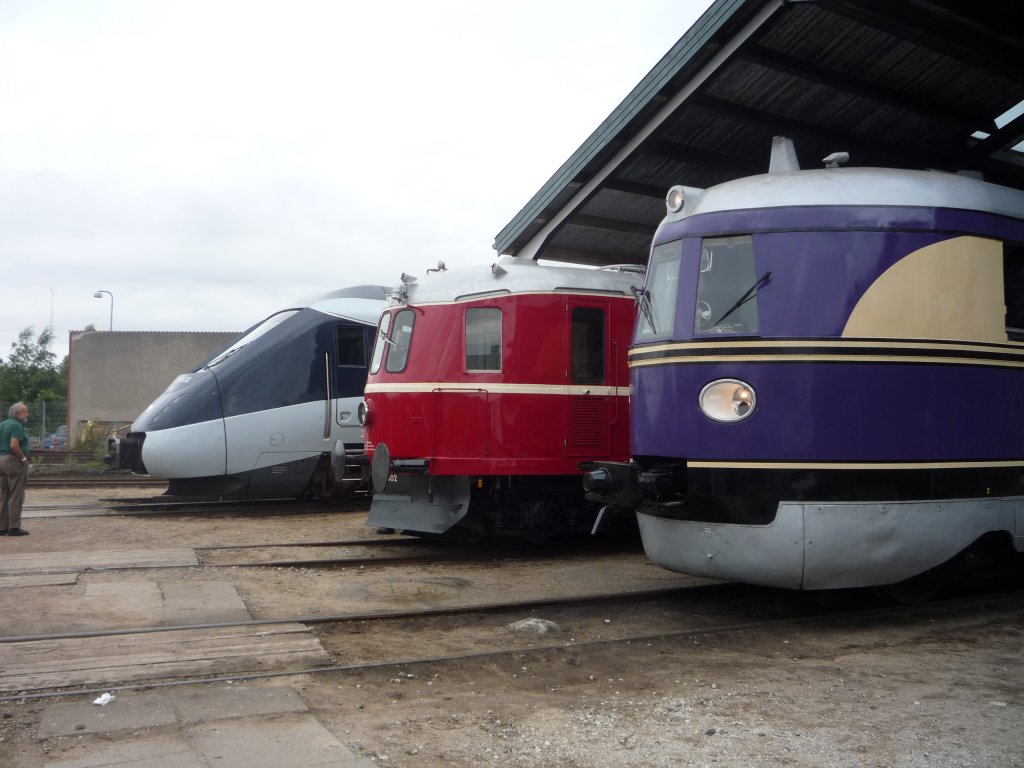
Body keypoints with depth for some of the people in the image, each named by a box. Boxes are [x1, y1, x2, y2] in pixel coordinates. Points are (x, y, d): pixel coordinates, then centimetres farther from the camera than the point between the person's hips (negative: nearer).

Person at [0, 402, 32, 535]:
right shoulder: (17, 426, -13)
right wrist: (24, 459, -14)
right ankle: (14, 527, -3)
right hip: (14, 461, -9)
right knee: (16, 496, -3)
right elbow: (14, 445, -24)